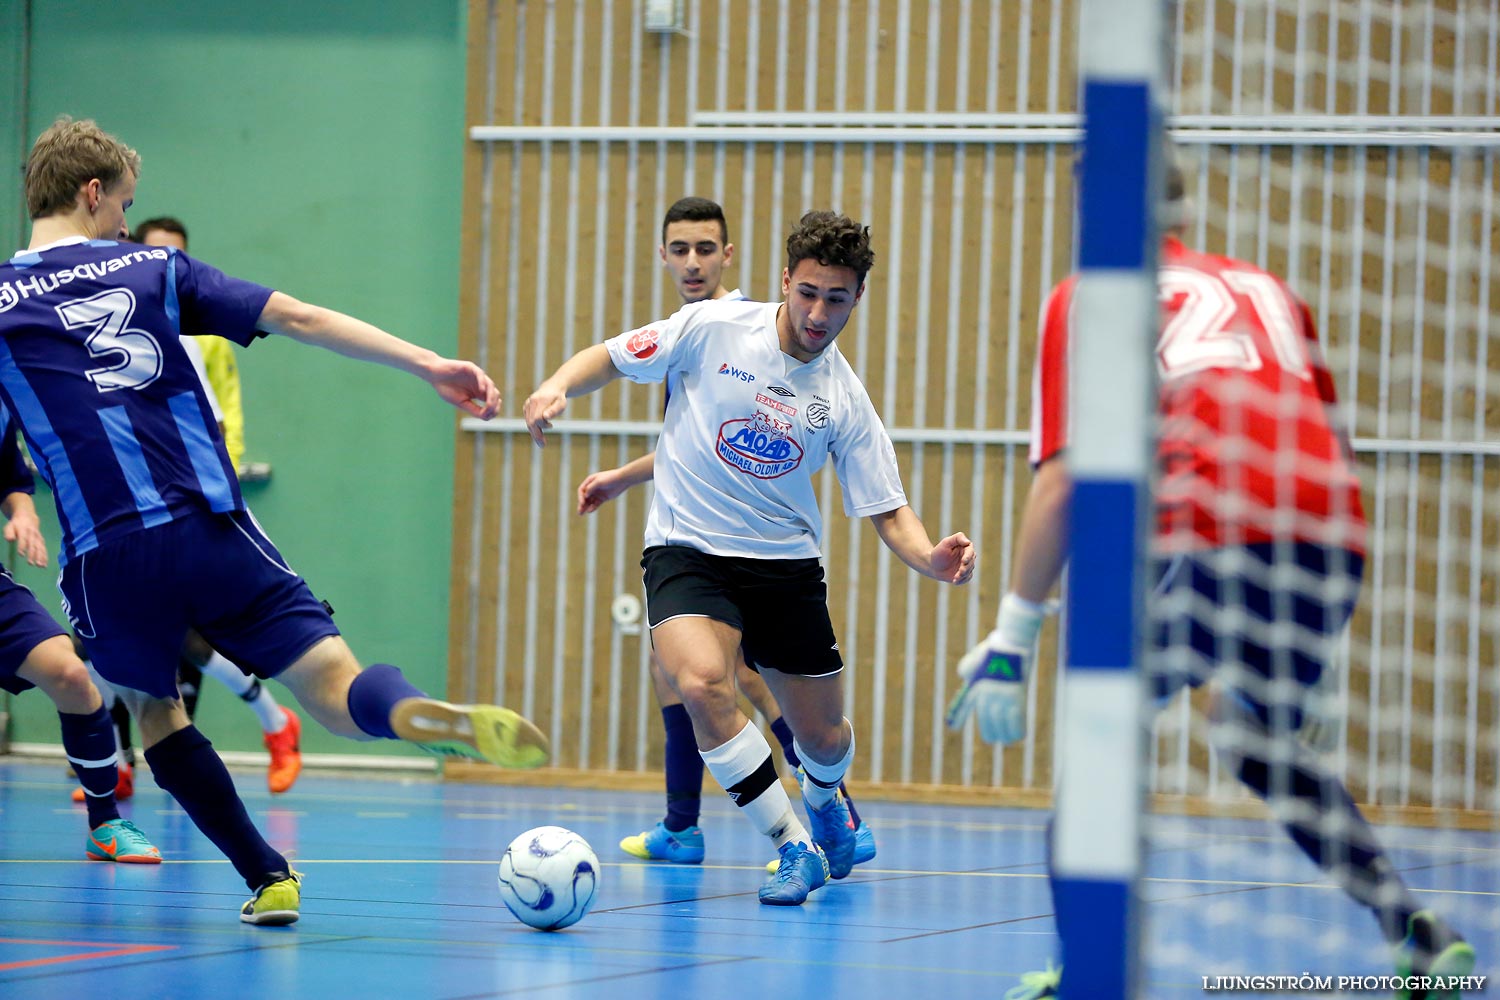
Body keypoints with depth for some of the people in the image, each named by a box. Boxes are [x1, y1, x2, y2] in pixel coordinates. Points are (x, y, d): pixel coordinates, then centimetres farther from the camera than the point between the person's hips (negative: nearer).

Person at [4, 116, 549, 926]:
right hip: (211, 527, 1)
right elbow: (298, 318, 7)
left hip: (105, 555, 0)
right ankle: (428, 716, -37)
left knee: (151, 707, 24)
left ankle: (267, 877, 16)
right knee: (334, 689, -3)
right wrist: (430, 366, 6)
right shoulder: (154, 271, 12)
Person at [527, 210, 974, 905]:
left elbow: (888, 513, -2)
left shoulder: (846, 401, -4)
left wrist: (931, 557, -23)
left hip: (785, 563, 3)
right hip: (688, 551, -2)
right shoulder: (712, 328, -9)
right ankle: (794, 847, -17)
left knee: (822, 739, 8)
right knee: (702, 683, -31)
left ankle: (822, 800, 49)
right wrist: (557, 387, -21)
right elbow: (610, 358, 0)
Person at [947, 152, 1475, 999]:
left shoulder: (1088, 297, 14)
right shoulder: (1267, 288, 28)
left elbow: (1062, 482, 5)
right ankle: (1413, 927, 19)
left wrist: (1013, 636, 7)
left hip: (1215, 534, -5)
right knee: (1262, 739, 28)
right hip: (1334, 540, 5)